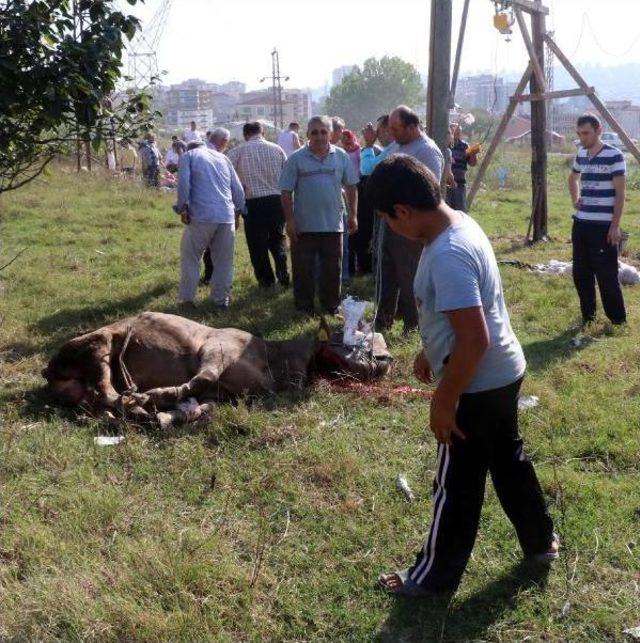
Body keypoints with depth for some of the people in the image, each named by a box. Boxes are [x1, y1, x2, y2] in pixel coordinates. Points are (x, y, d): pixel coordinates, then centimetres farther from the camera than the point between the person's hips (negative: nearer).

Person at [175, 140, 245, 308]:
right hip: (227, 217, 3)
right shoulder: (222, 157, 22)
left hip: (201, 216, -3)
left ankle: (187, 299, 8)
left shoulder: (187, 156, 11)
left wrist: (183, 208, -1)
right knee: (224, 261, 12)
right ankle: (221, 299, 16)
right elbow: (238, 188, 16)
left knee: (189, 258, 9)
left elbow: (184, 183, -7)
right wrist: (238, 210, 25)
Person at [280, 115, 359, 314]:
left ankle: (331, 306, 25)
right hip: (303, 227, -2)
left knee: (332, 270, 11)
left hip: (333, 225, 2)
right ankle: (304, 308, 17)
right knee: (303, 270, 5)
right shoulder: (296, 159, -4)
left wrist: (353, 215, 5)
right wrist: (290, 220, -9)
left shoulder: (341, 157, 4)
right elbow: (286, 192, -3)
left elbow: (351, 187, 9)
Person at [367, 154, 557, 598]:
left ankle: (434, 576, 25)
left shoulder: (447, 256, -31)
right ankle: (542, 541, 45)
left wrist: (444, 402, -21)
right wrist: (431, 352, 23)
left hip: (478, 385, -10)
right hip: (503, 372, 10)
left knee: (457, 485, 7)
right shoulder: (459, 224, 1)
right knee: (507, 457, 26)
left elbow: (474, 340, -31)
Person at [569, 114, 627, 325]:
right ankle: (588, 318, 22)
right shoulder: (581, 155, 10)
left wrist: (615, 226, -16)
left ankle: (618, 322, 6)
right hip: (581, 223, 7)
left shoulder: (614, 156, -11)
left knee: (606, 276, -5)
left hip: (603, 226, -7)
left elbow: (620, 193, -12)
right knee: (581, 274, 10)